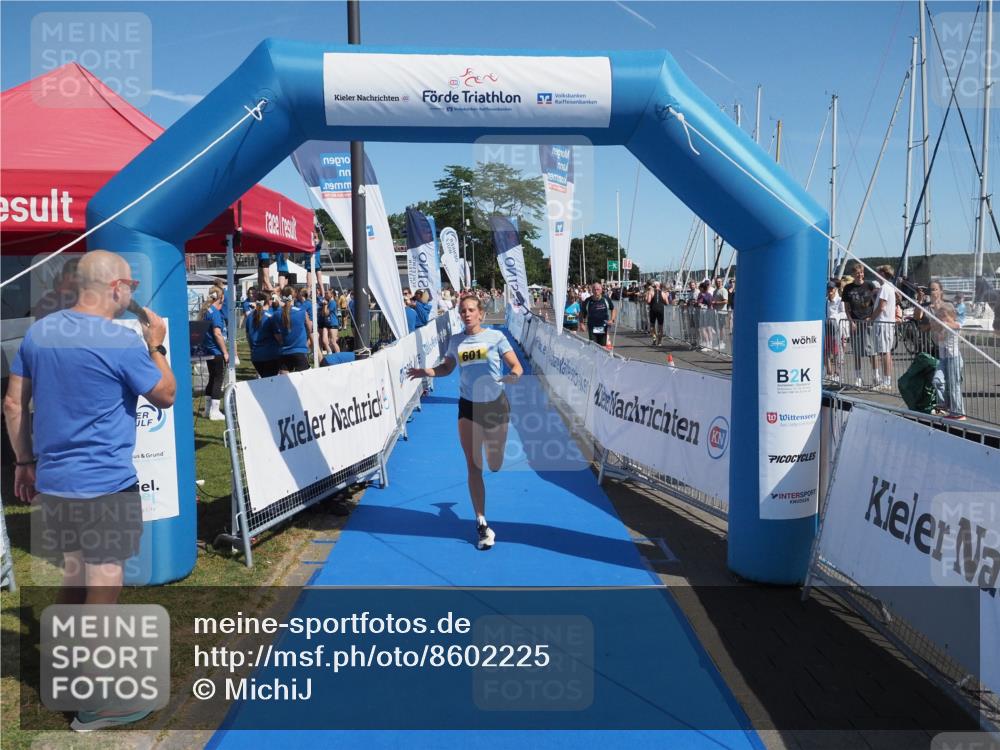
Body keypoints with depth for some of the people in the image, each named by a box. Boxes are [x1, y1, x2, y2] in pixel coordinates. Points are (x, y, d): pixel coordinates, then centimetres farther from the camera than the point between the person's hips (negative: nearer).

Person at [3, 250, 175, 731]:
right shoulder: (124, 342, -16)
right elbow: (166, 397, -3)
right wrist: (156, 346, 8)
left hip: (53, 481, 8)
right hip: (106, 485, -7)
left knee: (74, 579, 22)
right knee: (102, 591, 3)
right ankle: (94, 704, 14)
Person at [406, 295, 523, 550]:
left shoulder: (495, 336, -4)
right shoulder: (455, 341, 4)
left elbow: (517, 366, -5)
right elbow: (446, 368, 16)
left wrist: (513, 375, -28)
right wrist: (426, 372, -2)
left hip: (495, 404, -1)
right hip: (468, 407, 1)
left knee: (495, 466, 11)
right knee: (473, 466, -2)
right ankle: (482, 523, 6)